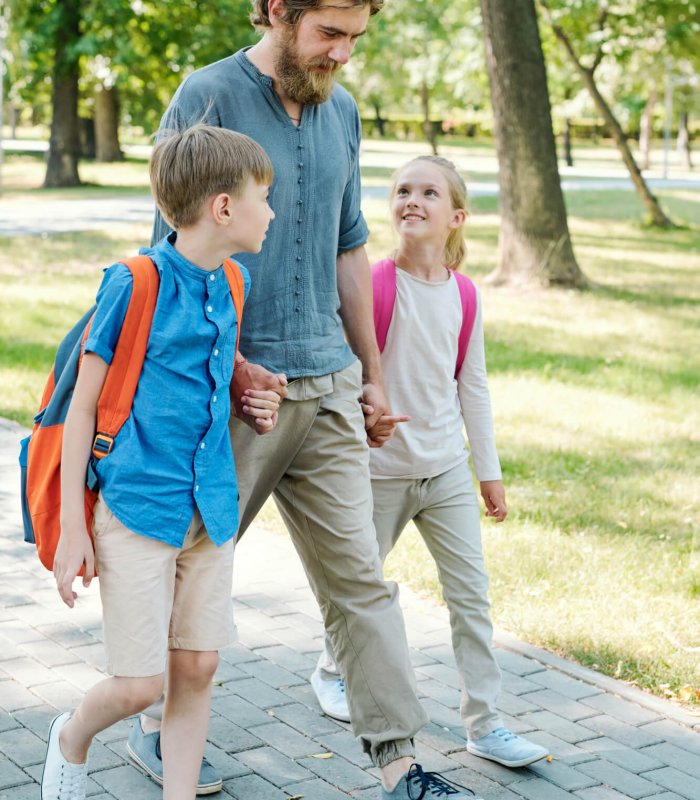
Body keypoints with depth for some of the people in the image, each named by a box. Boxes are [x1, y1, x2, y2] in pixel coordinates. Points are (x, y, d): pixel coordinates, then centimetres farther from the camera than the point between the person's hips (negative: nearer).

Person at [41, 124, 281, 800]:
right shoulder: (134, 282, -12)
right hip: (138, 506, -6)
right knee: (138, 684, -2)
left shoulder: (231, 283, 8)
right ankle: (71, 738, 29)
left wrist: (254, 401, 7)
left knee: (196, 667, 7)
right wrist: (72, 526, -10)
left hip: (210, 508, 6)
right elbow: (85, 404, -9)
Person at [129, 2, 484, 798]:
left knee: (360, 578, 3)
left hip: (327, 386, 5)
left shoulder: (341, 111, 11)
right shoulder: (208, 98, -9)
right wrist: (227, 362, -16)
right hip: (232, 389, -5)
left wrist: (371, 370, 17)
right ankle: (155, 724, 31)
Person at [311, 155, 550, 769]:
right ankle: (332, 671, 42)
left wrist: (489, 470, 10)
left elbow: (473, 385, 8)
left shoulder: (464, 295, 0)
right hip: (382, 468, -3)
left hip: (448, 470, 3)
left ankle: (485, 723, 10)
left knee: (472, 592, 2)